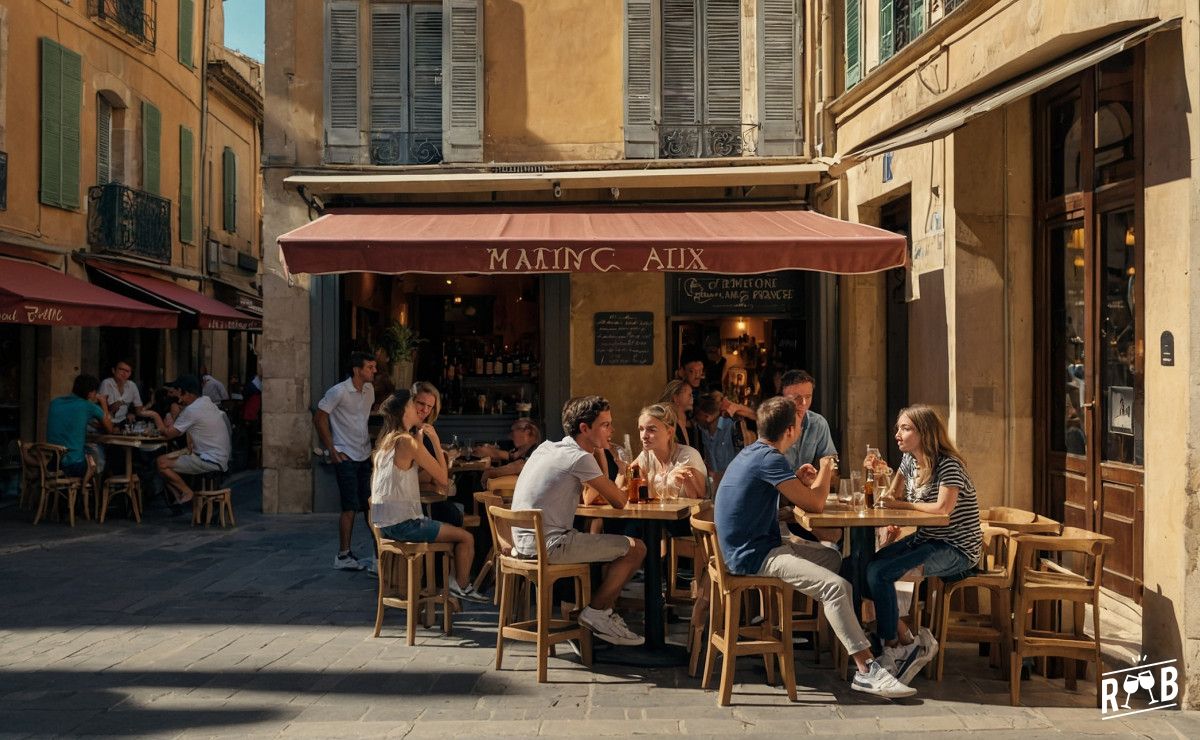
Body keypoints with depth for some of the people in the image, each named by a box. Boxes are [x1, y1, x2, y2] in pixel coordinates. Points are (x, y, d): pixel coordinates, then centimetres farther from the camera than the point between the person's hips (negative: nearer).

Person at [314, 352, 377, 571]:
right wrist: (331, 450, -11)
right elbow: (319, 418, -11)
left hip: (365, 455, 7)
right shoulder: (338, 392, -14)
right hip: (346, 457, -7)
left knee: (371, 503, 11)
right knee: (351, 507, -7)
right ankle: (343, 556, 1)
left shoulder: (369, 389, 8)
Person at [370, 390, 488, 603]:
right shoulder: (408, 441, -17)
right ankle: (462, 586, 15)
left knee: (451, 527, 26)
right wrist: (435, 440, -7)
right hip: (402, 524, -10)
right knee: (466, 537, 0)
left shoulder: (386, 441, 11)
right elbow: (443, 477, -14)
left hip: (384, 522, 10)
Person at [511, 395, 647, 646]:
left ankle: (577, 603, 25)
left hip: (524, 542, 9)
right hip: (548, 545, -9)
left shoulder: (546, 448, 13)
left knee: (603, 538, 29)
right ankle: (596, 612, 9)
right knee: (635, 548, -3)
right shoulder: (579, 458, -13)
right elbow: (619, 502, -7)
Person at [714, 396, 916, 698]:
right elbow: (816, 505, -16)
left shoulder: (753, 452, 12)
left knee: (833, 558, 21)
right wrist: (825, 470, 2)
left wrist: (804, 482, 13)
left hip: (751, 546, 11)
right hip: (753, 556, -11)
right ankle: (867, 671, -19)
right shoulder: (770, 459, -19)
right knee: (836, 586, -21)